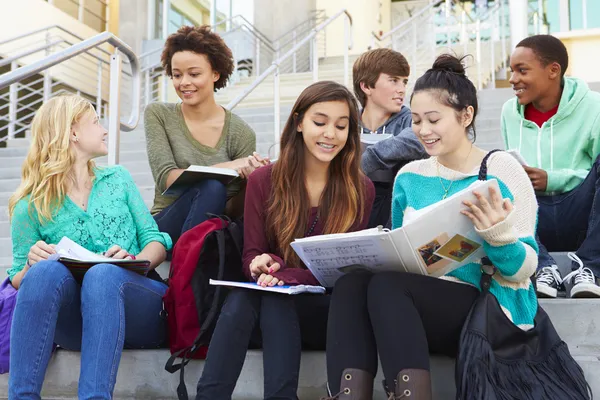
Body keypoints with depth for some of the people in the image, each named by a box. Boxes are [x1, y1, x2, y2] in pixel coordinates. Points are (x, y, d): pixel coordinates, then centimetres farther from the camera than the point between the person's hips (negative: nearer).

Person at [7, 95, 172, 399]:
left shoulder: (118, 179, 16)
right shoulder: (31, 208, 9)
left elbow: (155, 241, 10)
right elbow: (18, 283, 11)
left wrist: (137, 260, -13)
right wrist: (31, 264, -13)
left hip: (139, 307, 1)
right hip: (76, 323, -1)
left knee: (103, 274, -33)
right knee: (48, 270, -32)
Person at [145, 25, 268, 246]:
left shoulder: (241, 133, 0)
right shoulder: (158, 115, 3)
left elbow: (230, 209, 0)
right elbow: (165, 178, -10)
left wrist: (248, 182, -22)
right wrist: (225, 167, -23)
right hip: (166, 226, 0)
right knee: (211, 186, -30)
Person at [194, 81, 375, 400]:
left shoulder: (360, 190, 1)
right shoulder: (263, 181, 4)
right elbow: (251, 256, 3)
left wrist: (286, 276, -24)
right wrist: (262, 265, -24)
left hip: (328, 310, -1)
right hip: (273, 292, 1)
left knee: (275, 299, -33)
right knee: (240, 298, -33)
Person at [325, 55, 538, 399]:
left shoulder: (501, 169, -2)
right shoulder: (409, 176, 13)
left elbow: (524, 268, -5)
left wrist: (497, 233, -26)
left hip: (484, 310, -5)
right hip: (413, 304, 5)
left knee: (386, 284, -32)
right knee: (351, 281, -27)